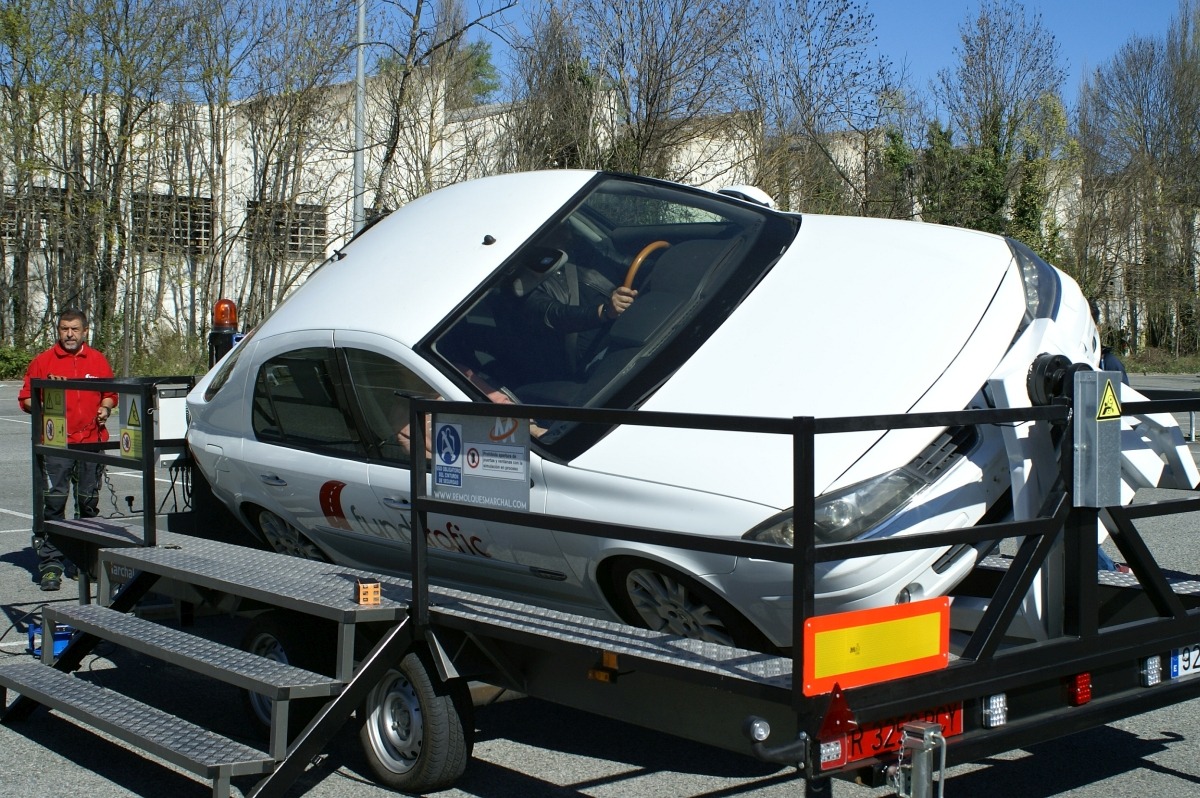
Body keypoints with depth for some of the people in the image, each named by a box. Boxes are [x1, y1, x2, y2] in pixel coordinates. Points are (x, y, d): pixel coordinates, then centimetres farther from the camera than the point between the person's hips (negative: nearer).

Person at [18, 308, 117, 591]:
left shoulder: (98, 361, 11)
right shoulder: (43, 361, 5)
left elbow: (110, 393, 20)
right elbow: (26, 399, 7)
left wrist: (105, 409, 0)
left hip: (92, 441, 2)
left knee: (89, 502, 8)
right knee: (53, 502, -7)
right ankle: (50, 564, -5)